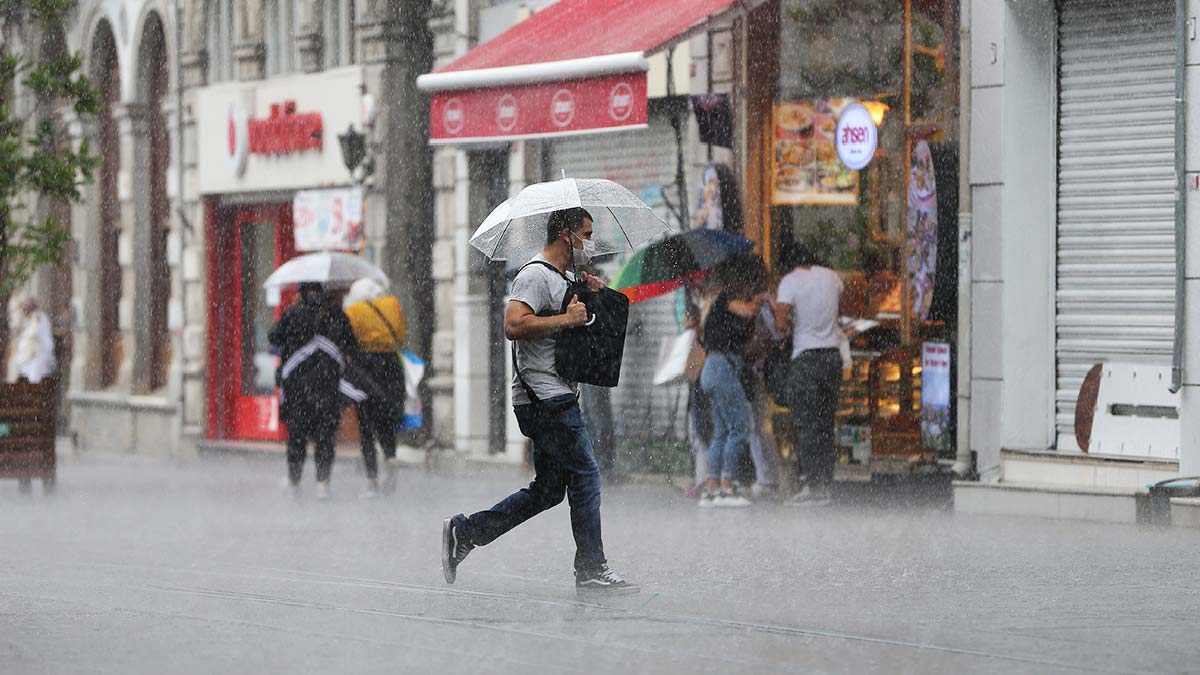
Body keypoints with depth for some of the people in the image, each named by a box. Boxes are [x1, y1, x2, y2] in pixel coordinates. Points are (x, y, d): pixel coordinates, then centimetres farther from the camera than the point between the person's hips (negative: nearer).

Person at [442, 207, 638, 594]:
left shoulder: (562, 279, 20)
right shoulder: (536, 276, -12)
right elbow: (514, 326, -26)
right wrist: (567, 318, -20)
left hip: (555, 399, 10)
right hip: (546, 399, -10)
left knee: (548, 490, 11)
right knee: (585, 477, -7)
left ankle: (464, 533, 14)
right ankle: (592, 571, -1)